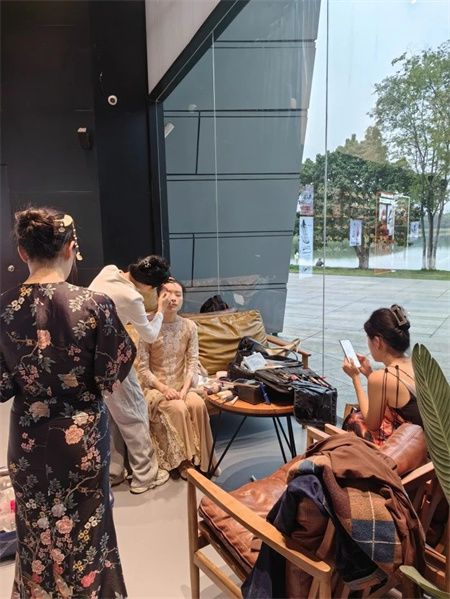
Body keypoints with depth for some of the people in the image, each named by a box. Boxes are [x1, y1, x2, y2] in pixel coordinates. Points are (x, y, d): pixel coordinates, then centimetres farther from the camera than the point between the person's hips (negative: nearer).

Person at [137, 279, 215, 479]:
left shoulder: (189, 326, -1)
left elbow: (193, 363, -3)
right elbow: (143, 369, -10)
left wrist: (184, 389, -18)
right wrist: (164, 388, -21)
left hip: (182, 385, 3)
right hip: (155, 387, -2)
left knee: (198, 405, -26)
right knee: (178, 409, -29)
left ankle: (200, 459, -11)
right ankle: (183, 461, -11)